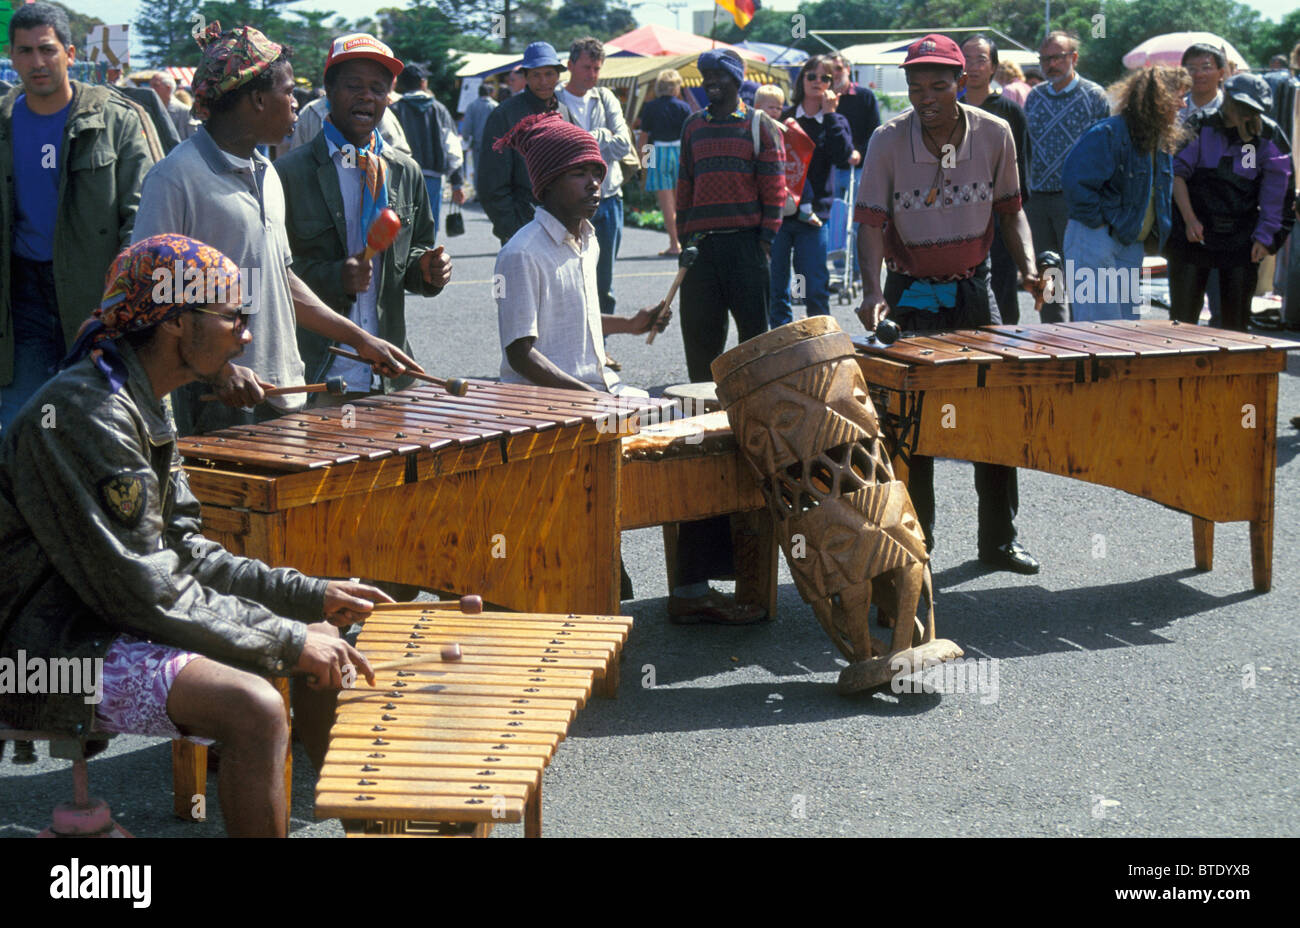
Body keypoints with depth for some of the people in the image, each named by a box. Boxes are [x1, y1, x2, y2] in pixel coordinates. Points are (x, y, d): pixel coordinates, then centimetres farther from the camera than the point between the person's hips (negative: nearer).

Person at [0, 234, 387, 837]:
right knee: (254, 709, -29)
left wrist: (309, 596, 4)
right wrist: (284, 641, -19)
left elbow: (181, 551, 13)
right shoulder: (81, 417, -23)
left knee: (322, 639, 13)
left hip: (100, 618, 11)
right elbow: (142, 592, -24)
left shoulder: (144, 408, 11)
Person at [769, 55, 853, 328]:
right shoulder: (784, 117, 8)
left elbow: (844, 159, -10)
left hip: (813, 216, -1)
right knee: (775, 291, 2)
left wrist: (829, 115, -11)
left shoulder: (836, 122, 8)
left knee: (815, 291, -3)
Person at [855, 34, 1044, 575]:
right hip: (910, 293, -2)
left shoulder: (994, 134, -7)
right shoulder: (888, 140, -13)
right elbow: (871, 223, -14)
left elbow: (1011, 209, 6)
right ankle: (914, 541, 11)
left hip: (973, 287, 2)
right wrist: (872, 291, -29)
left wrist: (1028, 268, -9)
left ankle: (999, 539, 12)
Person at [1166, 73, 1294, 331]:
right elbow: (1177, 172, -3)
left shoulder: (1268, 136, 0)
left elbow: (1276, 194, 0)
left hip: (1242, 239, 1)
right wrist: (1189, 219, -12)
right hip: (1194, 233, -1)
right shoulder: (1200, 126, -3)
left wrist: (1265, 237, -7)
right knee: (1182, 318, -1)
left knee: (1237, 319, 4)